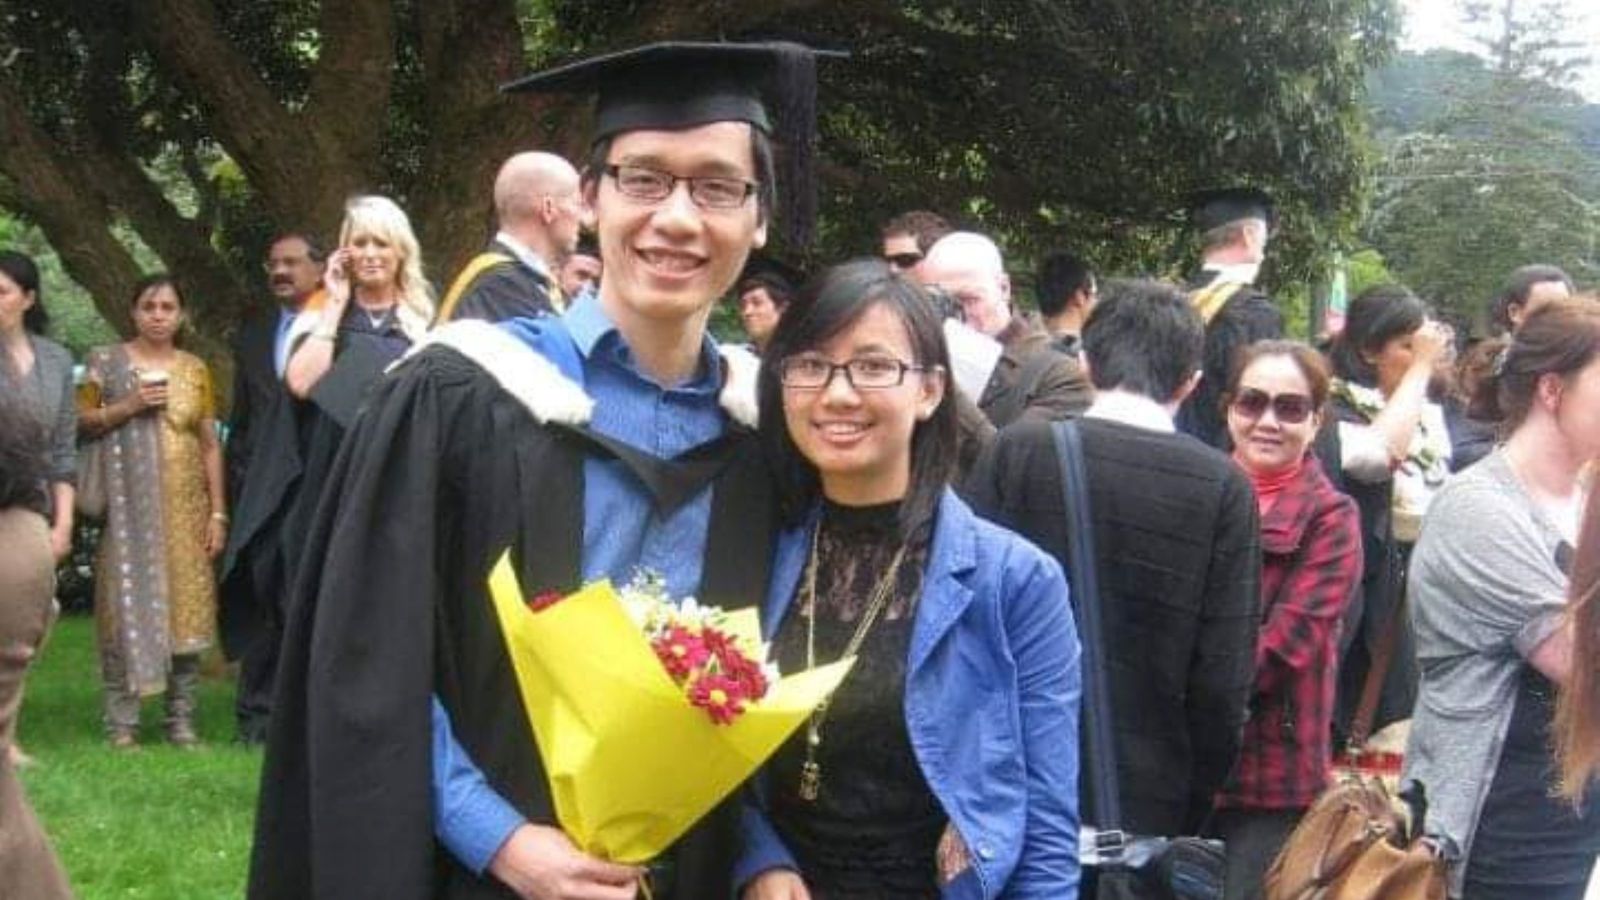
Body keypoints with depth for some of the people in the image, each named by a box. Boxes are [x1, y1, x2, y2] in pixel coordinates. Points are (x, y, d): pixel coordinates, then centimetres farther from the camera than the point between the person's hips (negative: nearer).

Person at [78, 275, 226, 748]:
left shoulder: (195, 369, 11)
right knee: (127, 603, -6)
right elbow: (82, 423, 4)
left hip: (185, 508, 2)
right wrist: (128, 406, -11)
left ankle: (182, 718, 7)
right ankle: (122, 721, -2)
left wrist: (218, 512, 5)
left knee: (185, 606, 1)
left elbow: (211, 445, 10)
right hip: (128, 506, -2)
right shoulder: (108, 362, 5)